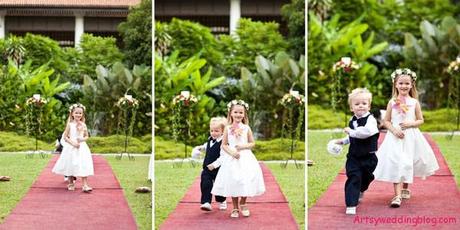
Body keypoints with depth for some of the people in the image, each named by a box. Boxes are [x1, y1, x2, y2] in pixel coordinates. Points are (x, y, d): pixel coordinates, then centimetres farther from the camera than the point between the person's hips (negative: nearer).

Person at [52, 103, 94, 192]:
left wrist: (82, 139, -10)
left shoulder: (83, 125, 4)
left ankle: (85, 185, -8)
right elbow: (65, 137, -3)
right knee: (71, 166, 5)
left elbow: (86, 136, 11)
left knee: (83, 166, -6)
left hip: (82, 148, 1)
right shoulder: (70, 125, -2)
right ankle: (71, 184, 21)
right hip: (71, 148, -1)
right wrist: (73, 143, -14)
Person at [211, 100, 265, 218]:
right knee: (233, 182, 2)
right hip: (232, 158, 0)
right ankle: (235, 208, 16)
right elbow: (224, 145, 1)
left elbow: (252, 143, 6)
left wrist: (243, 146, -12)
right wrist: (232, 152, -15)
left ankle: (243, 204, 22)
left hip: (245, 158, 0)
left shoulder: (246, 128, 2)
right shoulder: (228, 128, 1)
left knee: (246, 181, -3)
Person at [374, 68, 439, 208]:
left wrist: (411, 124, -13)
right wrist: (394, 129, -14)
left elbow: (420, 120, 6)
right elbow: (386, 121, 4)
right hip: (395, 137, -1)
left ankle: (405, 189, 36)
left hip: (411, 137, 1)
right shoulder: (392, 102, 1)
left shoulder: (414, 102, 1)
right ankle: (397, 196, -13)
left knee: (408, 164, 11)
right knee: (396, 165, -11)